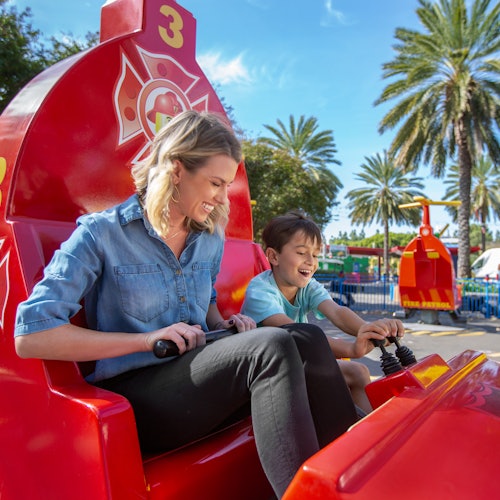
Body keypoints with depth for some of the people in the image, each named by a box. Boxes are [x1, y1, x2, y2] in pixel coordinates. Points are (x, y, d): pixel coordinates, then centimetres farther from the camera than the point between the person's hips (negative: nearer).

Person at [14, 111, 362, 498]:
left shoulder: (210, 238, 9)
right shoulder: (101, 234, -8)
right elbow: (30, 337, -13)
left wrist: (222, 325, 3)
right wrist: (147, 339, -18)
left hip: (201, 385, 6)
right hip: (132, 398, -6)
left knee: (307, 339, -16)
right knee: (272, 346, -29)